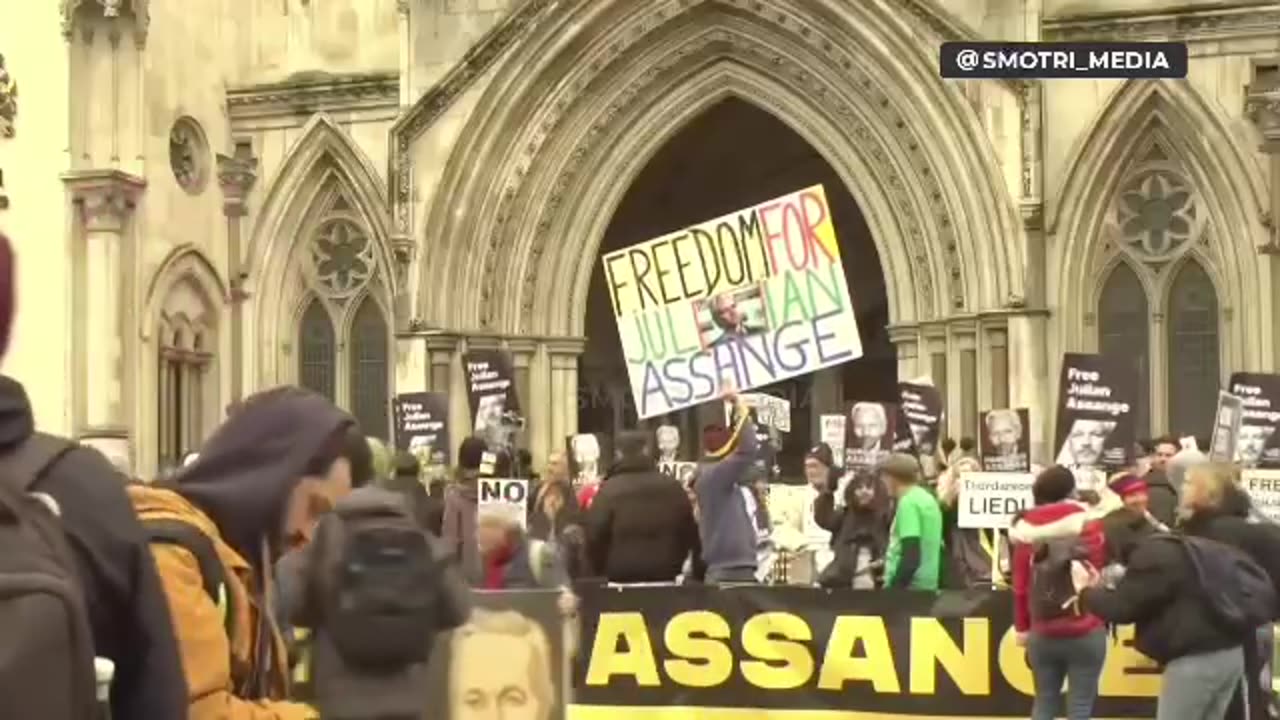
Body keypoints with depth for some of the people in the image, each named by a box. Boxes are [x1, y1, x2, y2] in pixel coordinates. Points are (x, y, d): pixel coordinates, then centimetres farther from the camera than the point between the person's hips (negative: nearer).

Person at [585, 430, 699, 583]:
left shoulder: (609, 490, -4)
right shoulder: (672, 487, 6)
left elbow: (594, 536, -4)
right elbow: (689, 533, 11)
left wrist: (604, 569, 11)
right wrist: (675, 565, 21)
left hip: (621, 576, -2)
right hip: (664, 575, 3)